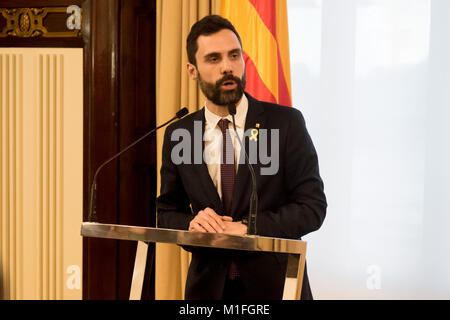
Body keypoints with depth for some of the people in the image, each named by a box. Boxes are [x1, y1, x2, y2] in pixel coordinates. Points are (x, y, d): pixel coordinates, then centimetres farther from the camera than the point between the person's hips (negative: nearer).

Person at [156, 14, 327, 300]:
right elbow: (166, 212, 6)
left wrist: (247, 228, -22)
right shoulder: (178, 135, 0)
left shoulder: (286, 123, -9)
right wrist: (190, 223, -16)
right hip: (208, 286, 2)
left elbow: (313, 206, -11)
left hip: (274, 285, -2)